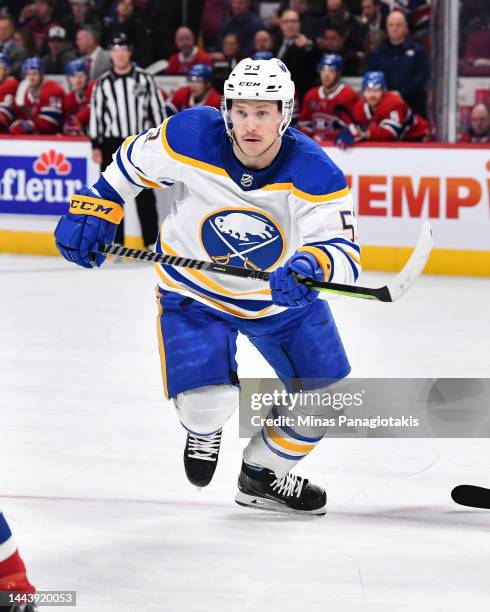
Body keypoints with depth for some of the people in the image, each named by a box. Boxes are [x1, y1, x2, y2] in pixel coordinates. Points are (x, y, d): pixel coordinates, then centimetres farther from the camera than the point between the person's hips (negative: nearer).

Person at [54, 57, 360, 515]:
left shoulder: (314, 173, -27)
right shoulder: (190, 136, -26)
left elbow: (342, 251, -35)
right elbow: (133, 162, -5)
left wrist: (312, 265, -56)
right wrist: (93, 211, -10)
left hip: (283, 292, 2)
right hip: (195, 288, -2)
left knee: (324, 392, 5)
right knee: (207, 398, -19)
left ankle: (264, 475, 32)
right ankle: (203, 429, 21)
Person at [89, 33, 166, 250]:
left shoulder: (144, 79, 2)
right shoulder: (103, 83, 3)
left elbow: (157, 110, 4)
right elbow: (95, 114, 4)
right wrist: (96, 146, 0)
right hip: (112, 144, 1)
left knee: (145, 195, 0)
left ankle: (152, 242, 5)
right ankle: (116, 243, 8)